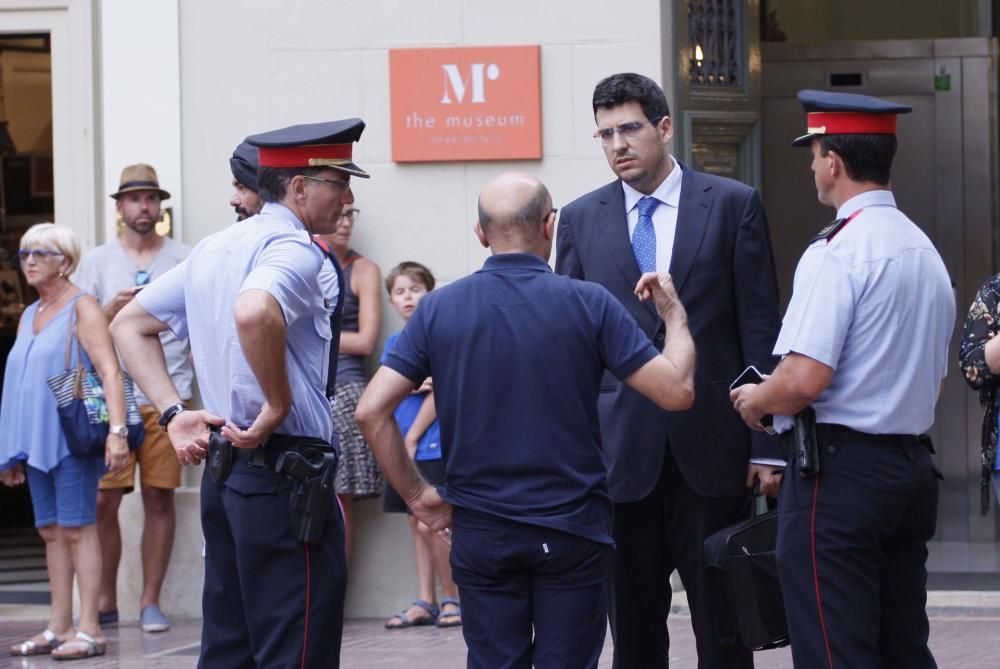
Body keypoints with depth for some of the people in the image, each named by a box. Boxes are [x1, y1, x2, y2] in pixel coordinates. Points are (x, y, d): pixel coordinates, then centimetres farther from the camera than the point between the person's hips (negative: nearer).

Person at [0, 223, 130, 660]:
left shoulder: (81, 308, -5)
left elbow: (110, 371, -14)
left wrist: (116, 430, -26)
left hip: (72, 438, -7)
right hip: (35, 440, 7)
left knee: (77, 528, -8)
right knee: (51, 531, 8)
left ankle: (89, 630, -8)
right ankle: (59, 628, 12)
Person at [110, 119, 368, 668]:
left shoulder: (213, 249, 15)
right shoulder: (297, 251, -13)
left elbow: (128, 325, 21)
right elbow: (254, 313, -35)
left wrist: (172, 412, 12)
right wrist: (280, 404, -22)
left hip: (223, 472, 9)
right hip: (286, 474, -9)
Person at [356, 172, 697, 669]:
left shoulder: (438, 309, -2)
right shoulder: (588, 304, -8)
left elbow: (371, 411, -6)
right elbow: (676, 391, -7)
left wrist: (417, 496, 3)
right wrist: (674, 313, 9)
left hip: (480, 531, 2)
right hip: (572, 530, -1)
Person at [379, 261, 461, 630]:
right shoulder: (393, 343, 14)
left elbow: (439, 392, -10)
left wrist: (412, 438, -9)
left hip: (432, 444, -7)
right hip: (404, 447, 7)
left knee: (428, 525, -11)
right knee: (416, 525, 8)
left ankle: (453, 598, -1)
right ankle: (425, 603, 11)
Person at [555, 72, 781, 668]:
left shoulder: (733, 205, 3)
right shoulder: (581, 218, 9)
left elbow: (761, 331, 1)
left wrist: (768, 446, -3)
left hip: (711, 448, -2)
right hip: (620, 452, 2)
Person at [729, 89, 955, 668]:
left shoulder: (836, 252, -14)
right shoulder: (925, 251, 13)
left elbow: (804, 380, -21)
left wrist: (755, 400, -2)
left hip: (839, 471, -9)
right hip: (913, 466, 9)